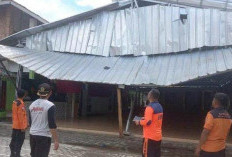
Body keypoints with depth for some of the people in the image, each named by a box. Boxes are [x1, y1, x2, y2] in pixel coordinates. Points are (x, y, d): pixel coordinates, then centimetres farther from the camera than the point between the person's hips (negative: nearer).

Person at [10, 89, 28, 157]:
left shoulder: (14, 102, 9)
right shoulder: (21, 103, -17)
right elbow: (21, 116, -20)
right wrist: (22, 127, -17)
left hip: (14, 126, 9)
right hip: (20, 126, -8)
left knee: (14, 140, 15)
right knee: (20, 141, -3)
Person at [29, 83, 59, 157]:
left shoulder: (32, 105, 7)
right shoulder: (50, 105, -13)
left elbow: (30, 122, 14)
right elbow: (52, 125, -17)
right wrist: (56, 140, -13)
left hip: (32, 135, 6)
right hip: (44, 136, -6)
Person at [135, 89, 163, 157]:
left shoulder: (150, 107, -19)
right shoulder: (159, 106, 9)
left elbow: (147, 121, -25)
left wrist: (139, 122, -8)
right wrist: (144, 118, 17)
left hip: (150, 136, -8)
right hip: (158, 136, 8)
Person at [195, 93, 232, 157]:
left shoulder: (212, 114, -18)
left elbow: (205, 132, -19)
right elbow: (226, 133, 13)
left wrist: (199, 147, -13)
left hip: (208, 149, -6)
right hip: (221, 149, 6)